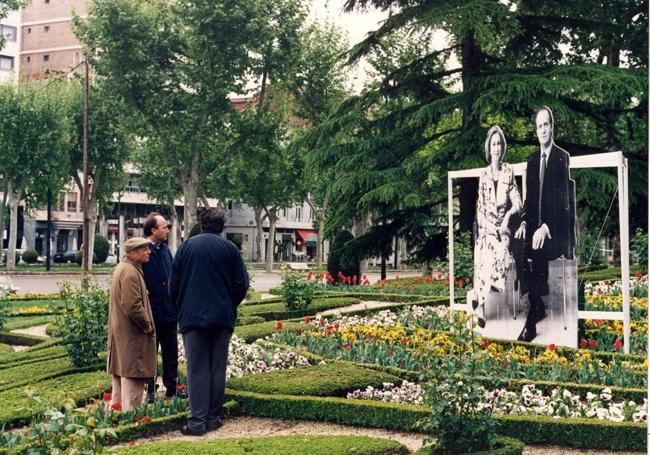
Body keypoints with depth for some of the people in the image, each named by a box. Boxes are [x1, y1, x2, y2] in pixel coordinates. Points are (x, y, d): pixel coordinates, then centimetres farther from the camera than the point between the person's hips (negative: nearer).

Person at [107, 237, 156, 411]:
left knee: (120, 374, 18)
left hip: (120, 334, 11)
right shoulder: (130, 273, -19)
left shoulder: (122, 268, 15)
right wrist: (147, 326, -14)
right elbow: (132, 306, -26)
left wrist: (146, 324, 21)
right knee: (133, 377, -7)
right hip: (132, 335, -11)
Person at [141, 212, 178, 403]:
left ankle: (171, 390, 24)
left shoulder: (165, 250, 9)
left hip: (168, 313, 7)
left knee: (171, 353, 13)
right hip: (151, 313, -7)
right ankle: (149, 392, 18)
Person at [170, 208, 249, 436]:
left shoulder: (186, 246, 2)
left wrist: (181, 309, 18)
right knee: (218, 368, 8)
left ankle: (197, 421, -2)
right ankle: (213, 417, 12)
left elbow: (174, 284, 4)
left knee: (197, 370, 1)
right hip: (222, 317, 1)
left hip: (192, 317, 0)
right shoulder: (230, 248, 1)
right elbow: (241, 285, 1)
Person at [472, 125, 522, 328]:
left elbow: (517, 203, 4)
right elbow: (480, 208, 6)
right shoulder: (484, 175, 8)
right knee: (487, 256, -25)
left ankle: (479, 296, -16)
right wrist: (490, 227, -10)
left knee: (501, 253, -28)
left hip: (503, 226, 0)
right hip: (486, 227, 0)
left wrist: (508, 216, -15)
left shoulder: (509, 171, 6)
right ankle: (482, 309, -20)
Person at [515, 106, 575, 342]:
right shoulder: (532, 160, 15)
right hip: (535, 224, 5)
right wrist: (524, 223, -2)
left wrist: (546, 227, -21)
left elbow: (563, 201, -11)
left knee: (540, 250, -25)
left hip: (556, 228, -5)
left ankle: (533, 316, -15)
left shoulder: (562, 157, -4)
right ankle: (537, 305, -10)